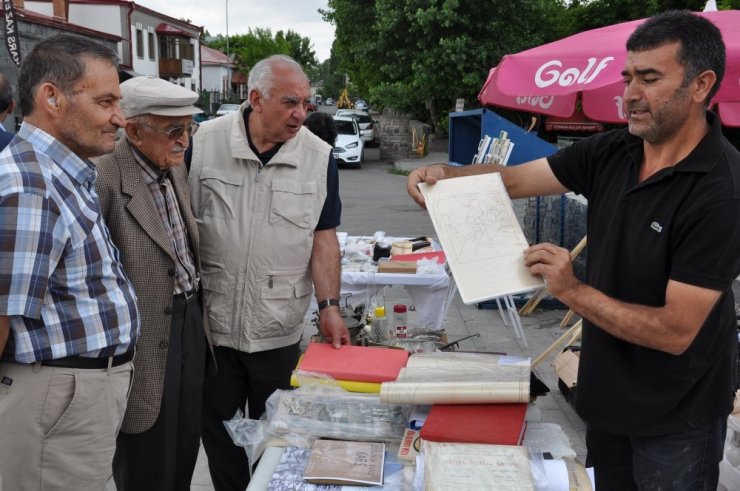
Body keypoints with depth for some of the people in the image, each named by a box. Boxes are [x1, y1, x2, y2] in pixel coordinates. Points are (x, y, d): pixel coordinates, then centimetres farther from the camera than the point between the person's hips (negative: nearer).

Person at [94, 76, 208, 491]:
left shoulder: (176, 165, 5)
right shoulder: (103, 177, -22)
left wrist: (199, 307, 14)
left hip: (191, 318, 7)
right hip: (145, 339, -7)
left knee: (186, 448, 20)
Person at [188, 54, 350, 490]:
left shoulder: (319, 156, -4)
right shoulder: (206, 141, -6)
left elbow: (323, 236, -2)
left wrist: (329, 306, -11)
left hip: (279, 329, 0)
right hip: (211, 321, 0)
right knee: (218, 431, 15)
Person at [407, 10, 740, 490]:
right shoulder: (611, 153, -5)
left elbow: (675, 332, -26)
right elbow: (514, 179, -3)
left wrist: (572, 291, -28)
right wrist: (445, 175, -21)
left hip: (676, 414, -6)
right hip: (606, 388, 6)